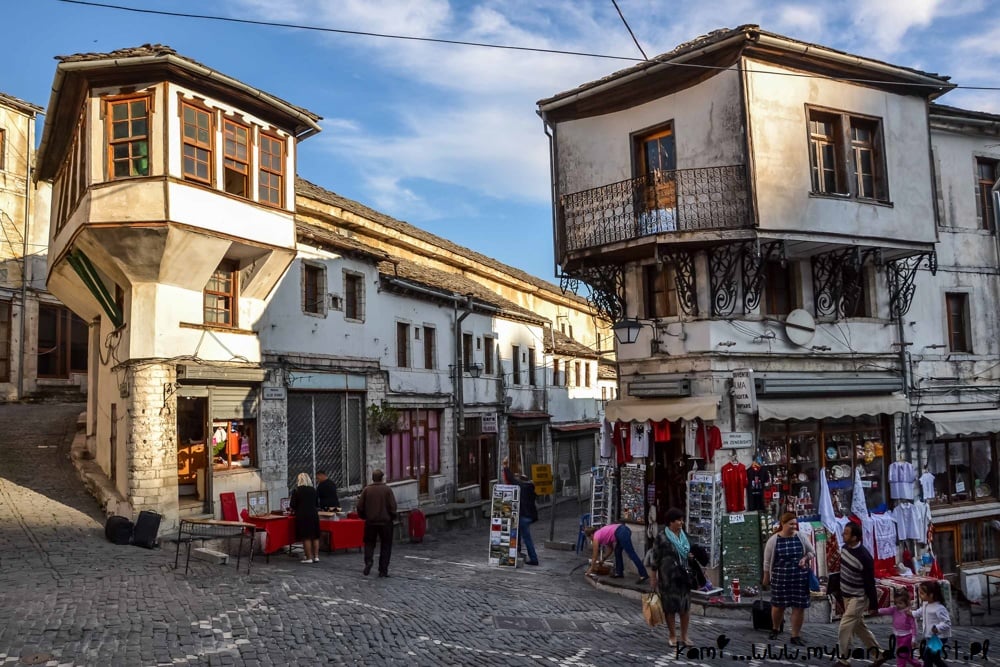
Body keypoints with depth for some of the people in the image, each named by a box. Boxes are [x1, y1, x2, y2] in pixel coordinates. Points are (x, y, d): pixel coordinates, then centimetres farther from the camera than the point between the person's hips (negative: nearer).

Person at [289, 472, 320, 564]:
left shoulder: (297, 491, -6)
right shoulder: (313, 490, 7)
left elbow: (292, 505, -2)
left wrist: (295, 510, 18)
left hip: (302, 515, -4)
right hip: (314, 514, 4)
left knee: (306, 537, -1)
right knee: (315, 536, 9)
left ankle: (309, 557, -1)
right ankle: (316, 556, 11)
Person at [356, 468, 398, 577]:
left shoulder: (366, 490, -2)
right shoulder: (387, 489, -6)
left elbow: (359, 506, -1)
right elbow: (392, 506, -8)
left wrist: (363, 516, 15)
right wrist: (392, 517, 8)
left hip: (370, 522, 1)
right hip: (385, 521, -1)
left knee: (369, 543, 17)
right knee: (385, 545, 9)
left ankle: (368, 561, -8)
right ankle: (383, 570, 7)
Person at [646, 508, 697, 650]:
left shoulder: (684, 535, 8)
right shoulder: (661, 536, -9)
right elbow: (655, 558, -7)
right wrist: (654, 578, -6)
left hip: (683, 575, 5)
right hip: (668, 576, -5)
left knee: (685, 605, 6)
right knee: (670, 606, 4)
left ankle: (684, 636, 18)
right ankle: (672, 636, 18)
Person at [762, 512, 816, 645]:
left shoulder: (800, 536, -1)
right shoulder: (773, 540, -8)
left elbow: (812, 552, 10)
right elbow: (767, 561, 0)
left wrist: (805, 558, -10)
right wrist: (766, 577, 4)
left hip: (800, 578, 2)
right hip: (780, 578, -2)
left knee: (799, 607, 4)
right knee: (778, 605, 8)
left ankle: (796, 636, 17)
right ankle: (775, 628, 35)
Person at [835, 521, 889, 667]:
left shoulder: (864, 557, -27)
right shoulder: (845, 548, -3)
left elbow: (870, 583, -20)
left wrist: (874, 604, -14)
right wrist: (839, 589, 20)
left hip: (858, 597, -8)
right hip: (846, 595, 8)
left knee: (845, 627, -6)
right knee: (859, 626, 18)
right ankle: (880, 653, 33)